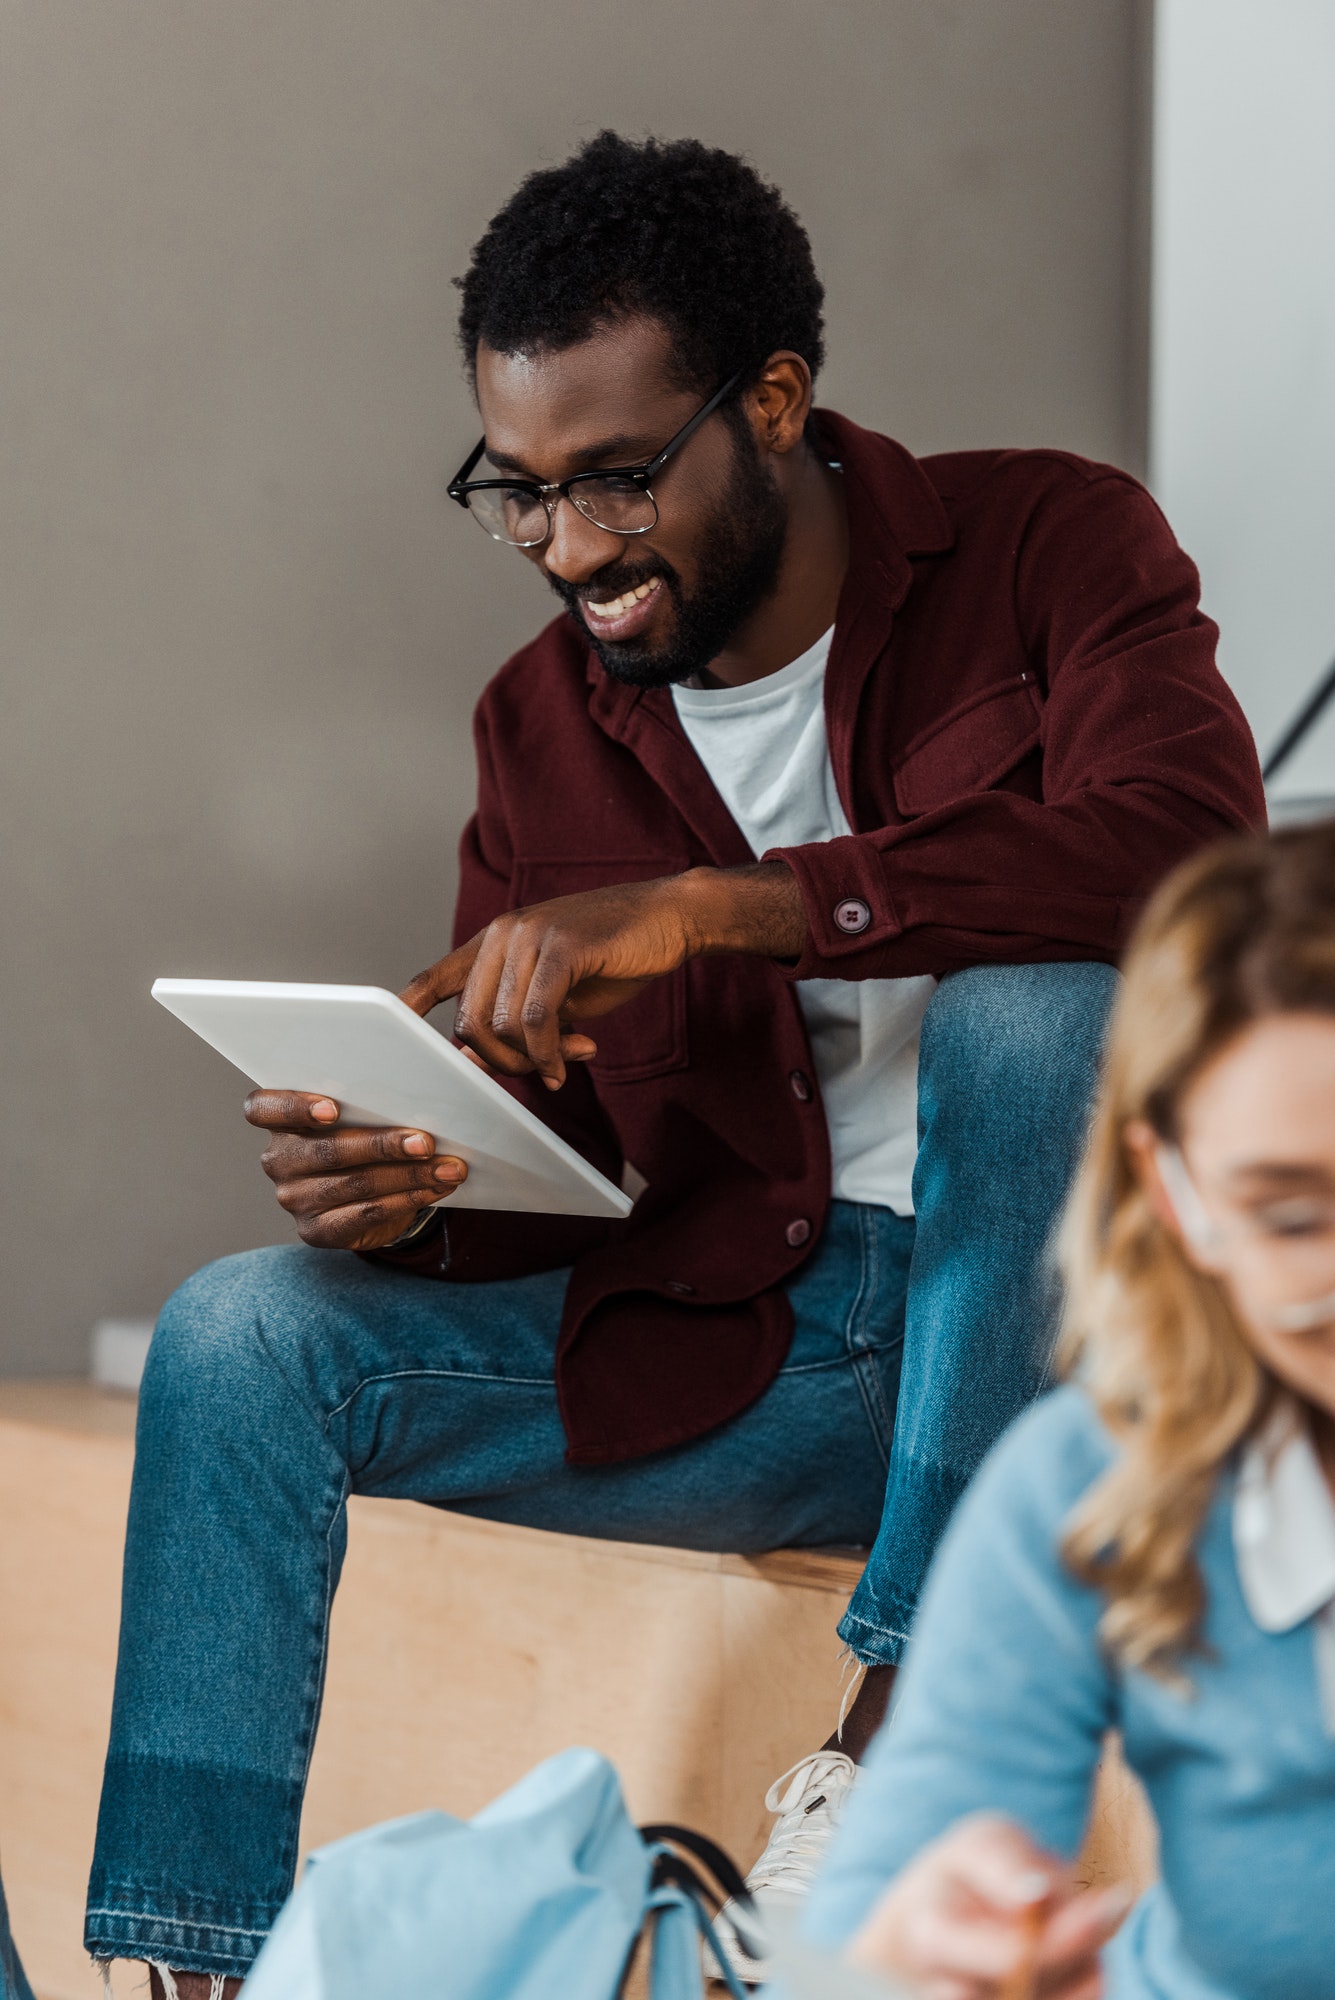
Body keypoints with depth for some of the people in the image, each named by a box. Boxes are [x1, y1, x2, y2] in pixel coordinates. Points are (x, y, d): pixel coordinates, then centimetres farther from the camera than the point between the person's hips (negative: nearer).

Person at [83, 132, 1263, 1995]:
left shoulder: (1047, 547, -7)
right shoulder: (545, 722, 6)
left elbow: (1189, 844, -29)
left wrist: (709, 905, -34)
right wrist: (402, 1190, -20)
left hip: (1056, 1311, -4)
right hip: (734, 1345, 4)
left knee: (1033, 997, -35)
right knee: (239, 1335, -12)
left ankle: (912, 1720, -25)